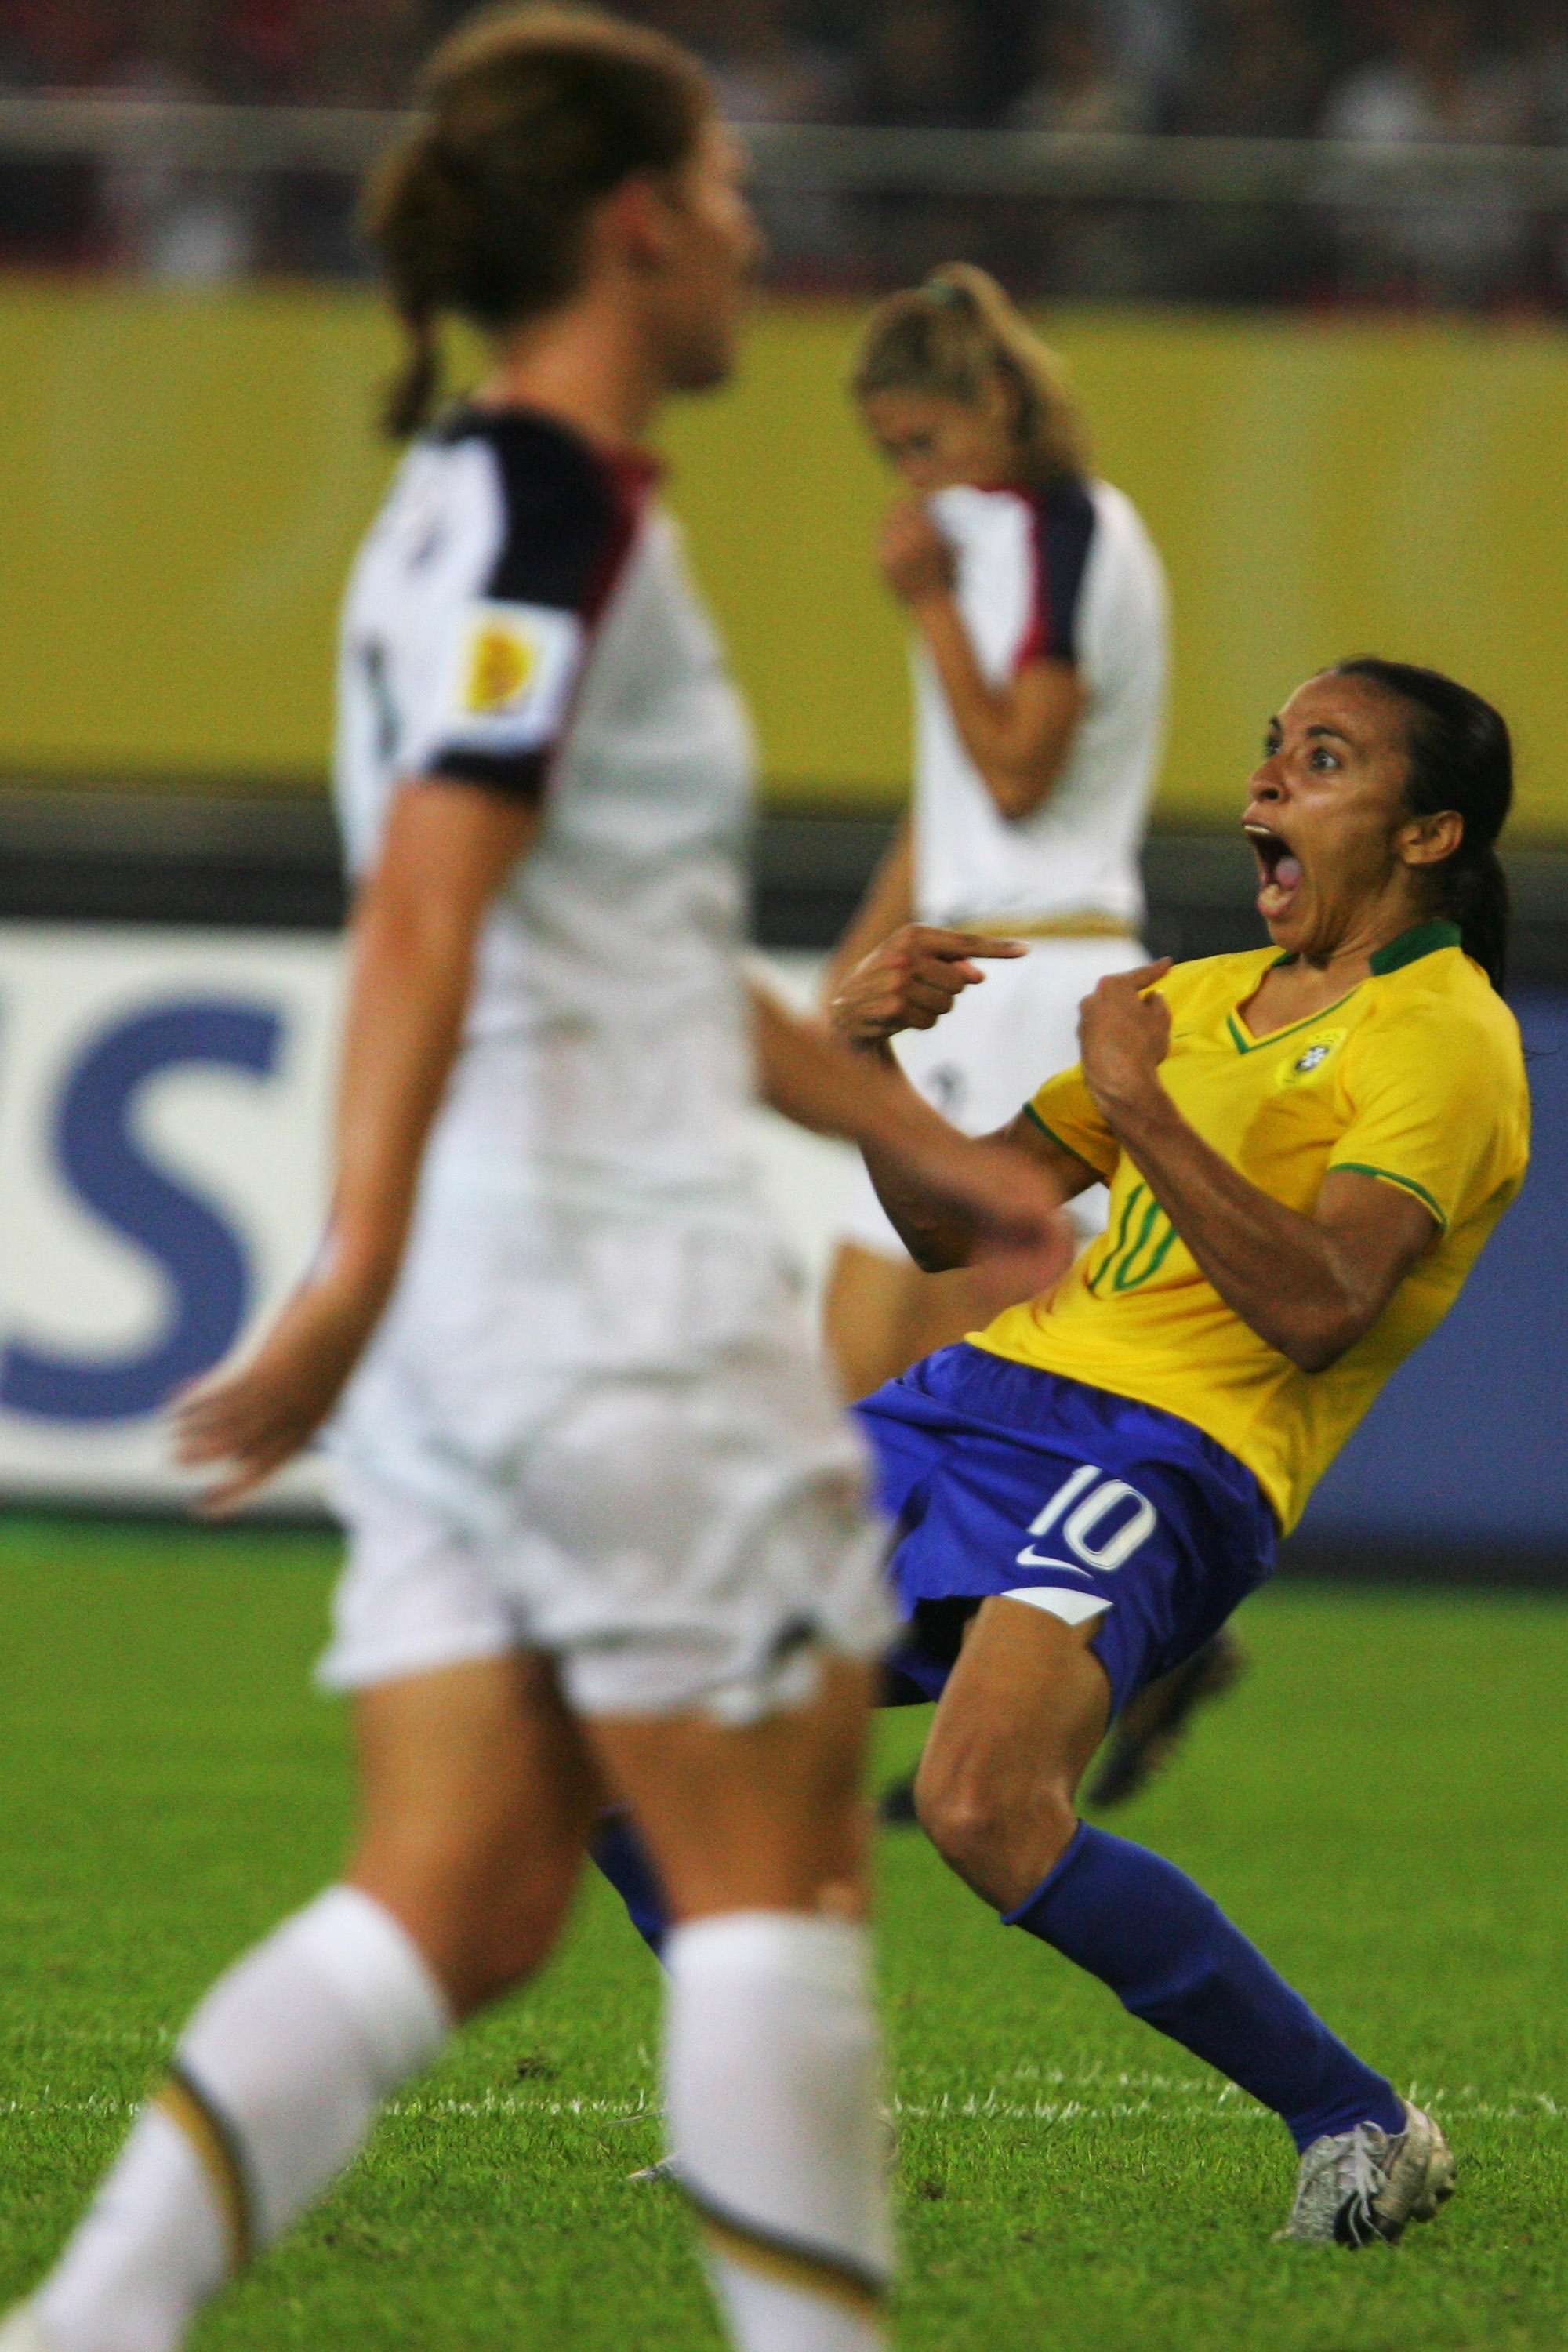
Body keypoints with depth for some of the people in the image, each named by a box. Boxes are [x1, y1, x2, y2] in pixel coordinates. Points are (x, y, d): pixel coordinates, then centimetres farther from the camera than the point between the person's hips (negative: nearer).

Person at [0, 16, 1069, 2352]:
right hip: (610, 1285, -9)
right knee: (772, 1873, 0)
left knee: (458, 1905, 4)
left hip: (468, 1316, 9)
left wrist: (941, 1152, 35)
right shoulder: (554, 507, -11)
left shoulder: (482, 499, 19)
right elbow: (424, 902, -23)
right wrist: (363, 1263, -31)